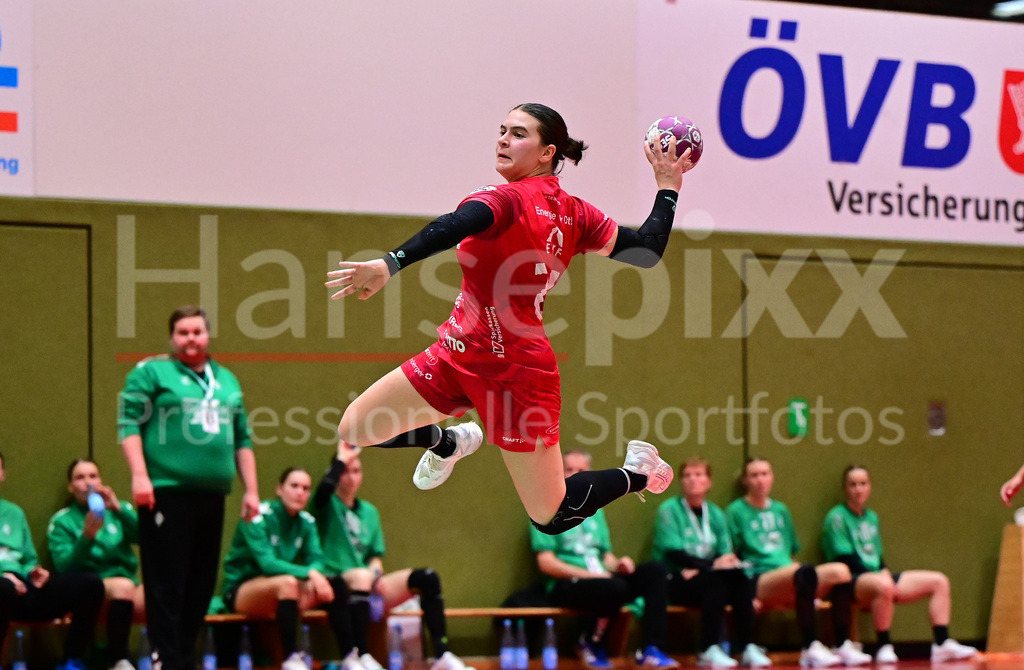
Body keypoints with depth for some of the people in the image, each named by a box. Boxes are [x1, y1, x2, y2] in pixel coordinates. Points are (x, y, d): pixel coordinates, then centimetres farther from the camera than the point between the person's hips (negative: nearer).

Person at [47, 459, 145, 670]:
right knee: (123, 586, -37)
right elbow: (65, 567, -2)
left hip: (127, 584, 2)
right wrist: (87, 537, -17)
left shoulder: (119, 510, 20)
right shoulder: (61, 522, 12)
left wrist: (118, 509, -12)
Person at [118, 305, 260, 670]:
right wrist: (139, 476, -16)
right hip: (167, 493, -6)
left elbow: (242, 439, 21)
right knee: (167, 585, -6)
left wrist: (250, 489, 14)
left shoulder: (227, 380, 20)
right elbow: (129, 423, -6)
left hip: (212, 497, 6)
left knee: (201, 585, 6)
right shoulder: (151, 372, 2)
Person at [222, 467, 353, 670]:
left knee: (336, 585, -14)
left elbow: (316, 560, -3)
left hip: (279, 593, 6)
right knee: (287, 582, -37)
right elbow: (267, 563, -25)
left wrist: (315, 576, -27)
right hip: (239, 590, -6)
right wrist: (309, 574, -35)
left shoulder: (306, 522, 4)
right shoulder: (259, 517, -15)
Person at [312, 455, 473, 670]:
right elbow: (325, 487, -22)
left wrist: (375, 573, -5)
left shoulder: (369, 512, 21)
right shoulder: (326, 505, 3)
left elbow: (376, 555, 17)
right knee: (360, 576, -40)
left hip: (367, 588, 6)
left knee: (427, 578, -13)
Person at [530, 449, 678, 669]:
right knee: (615, 587, -36)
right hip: (566, 585, -7)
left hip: (601, 578, 7)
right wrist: (589, 575, -16)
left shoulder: (595, 511, 23)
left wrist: (617, 564, -3)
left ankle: (650, 649, -23)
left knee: (655, 570, -16)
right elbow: (546, 563, -8)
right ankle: (591, 643, -8)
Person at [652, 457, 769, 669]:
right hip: (675, 582, -5)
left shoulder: (716, 514, 15)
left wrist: (697, 569, -15)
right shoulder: (669, 510, 0)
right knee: (716, 581, -33)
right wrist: (712, 565, -24)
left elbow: (726, 554, 5)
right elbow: (674, 553, -12)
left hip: (708, 579, 5)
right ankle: (709, 651, -35)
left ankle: (748, 648, -29)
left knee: (739, 578, -26)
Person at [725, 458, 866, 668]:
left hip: (789, 583, 6)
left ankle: (843, 645, -24)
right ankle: (810, 648, -40)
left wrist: (813, 589, 9)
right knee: (804, 572, -36)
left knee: (840, 571, -20)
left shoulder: (780, 510, 24)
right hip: (758, 582, -6)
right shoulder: (736, 511, 6)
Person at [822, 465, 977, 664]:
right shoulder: (837, 517, -4)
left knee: (939, 581, 0)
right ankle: (884, 648, -33)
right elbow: (845, 559, -12)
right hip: (852, 581, -9)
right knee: (883, 585, -43)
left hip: (877, 575, 9)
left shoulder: (871, 517, 20)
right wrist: (881, 576, -17)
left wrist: (885, 572, -3)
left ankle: (942, 644, -9)